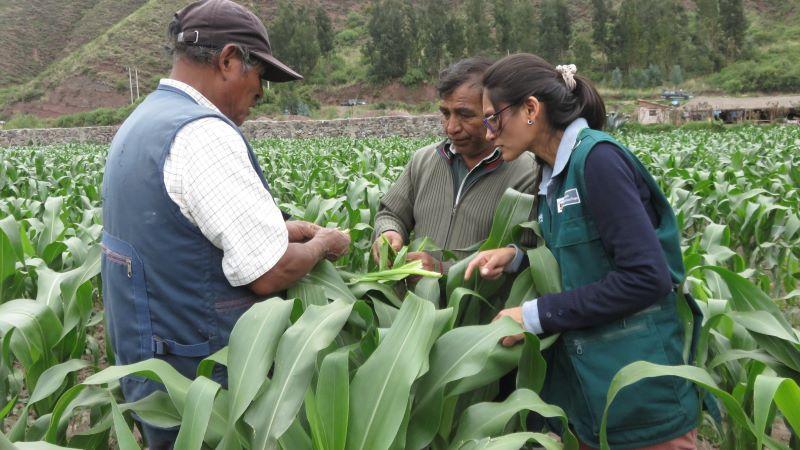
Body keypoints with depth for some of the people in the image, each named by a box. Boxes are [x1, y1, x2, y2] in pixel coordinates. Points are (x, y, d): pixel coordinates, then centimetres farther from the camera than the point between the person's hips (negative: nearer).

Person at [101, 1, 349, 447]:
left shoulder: (139, 122, 8)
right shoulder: (203, 134, -24)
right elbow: (271, 273, -25)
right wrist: (323, 243, -5)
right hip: (202, 377, -9)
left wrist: (275, 229, 12)